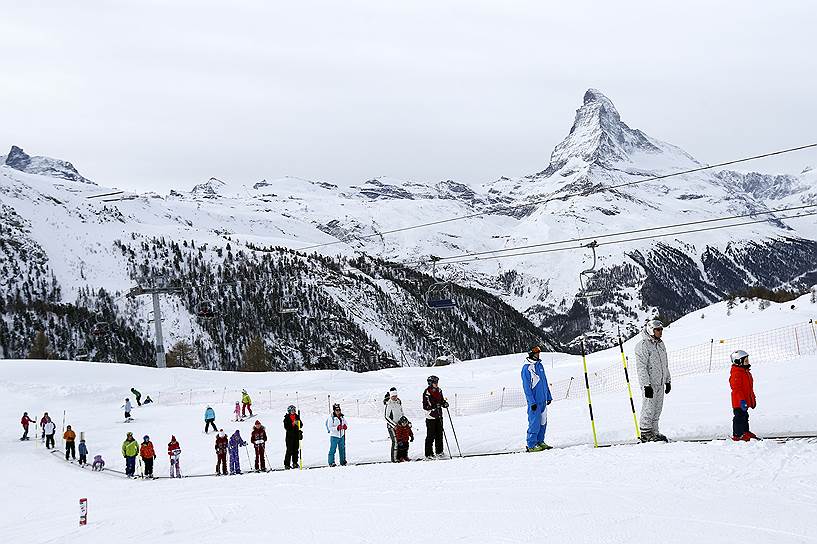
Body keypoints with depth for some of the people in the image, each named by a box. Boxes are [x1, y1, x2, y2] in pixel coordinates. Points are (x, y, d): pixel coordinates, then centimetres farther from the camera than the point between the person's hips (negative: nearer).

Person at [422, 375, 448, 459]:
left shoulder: (439, 391, 8)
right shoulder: (427, 393, -12)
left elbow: (442, 400, 21)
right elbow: (425, 406, -14)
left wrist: (445, 403, -1)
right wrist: (434, 406, -28)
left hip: (439, 416, 7)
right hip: (431, 417, -7)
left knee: (439, 434, 9)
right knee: (431, 436, -5)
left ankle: (439, 452, 19)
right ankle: (429, 454, -1)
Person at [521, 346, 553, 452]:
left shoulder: (540, 365, 13)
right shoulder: (526, 368, -10)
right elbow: (526, 387, -12)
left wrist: (549, 396, 18)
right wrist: (532, 402, -16)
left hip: (543, 400, 7)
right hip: (534, 401, -7)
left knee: (543, 422, 10)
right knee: (535, 423, -8)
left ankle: (540, 441, 18)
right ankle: (531, 445, -2)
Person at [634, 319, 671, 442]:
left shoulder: (660, 344, 14)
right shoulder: (643, 345, -13)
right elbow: (641, 367, -18)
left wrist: (668, 381, 21)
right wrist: (646, 385, -22)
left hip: (660, 383, 8)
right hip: (650, 383, -8)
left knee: (657, 409, 11)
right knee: (649, 409, -5)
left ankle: (654, 432, 19)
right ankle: (645, 434, 4)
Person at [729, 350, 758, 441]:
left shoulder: (746, 372, 15)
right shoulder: (736, 374, -17)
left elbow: (750, 388, 23)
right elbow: (737, 388, -22)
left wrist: (753, 399, 25)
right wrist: (742, 400, -26)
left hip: (745, 400, 10)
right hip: (739, 402, -10)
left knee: (745, 416, 16)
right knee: (740, 417, -7)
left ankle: (746, 432, 25)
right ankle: (738, 435, -3)